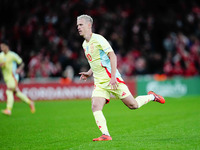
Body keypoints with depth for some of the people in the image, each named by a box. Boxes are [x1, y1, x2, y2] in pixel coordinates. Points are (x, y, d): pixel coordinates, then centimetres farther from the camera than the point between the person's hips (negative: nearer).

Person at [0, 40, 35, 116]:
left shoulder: (13, 55, -8)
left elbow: (22, 63, 1)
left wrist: (19, 69, -18)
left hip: (13, 76, -6)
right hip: (6, 77, 6)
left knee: (9, 92, -20)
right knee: (16, 92, 11)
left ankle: (8, 109, -25)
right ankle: (30, 102, 26)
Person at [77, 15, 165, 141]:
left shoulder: (98, 39, -10)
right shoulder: (85, 44, 15)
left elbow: (112, 56, -14)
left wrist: (113, 77, -21)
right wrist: (89, 73, 12)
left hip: (111, 79, -7)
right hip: (99, 82, 7)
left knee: (133, 105, -2)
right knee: (95, 107, -16)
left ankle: (151, 96, 24)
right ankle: (105, 135, -17)